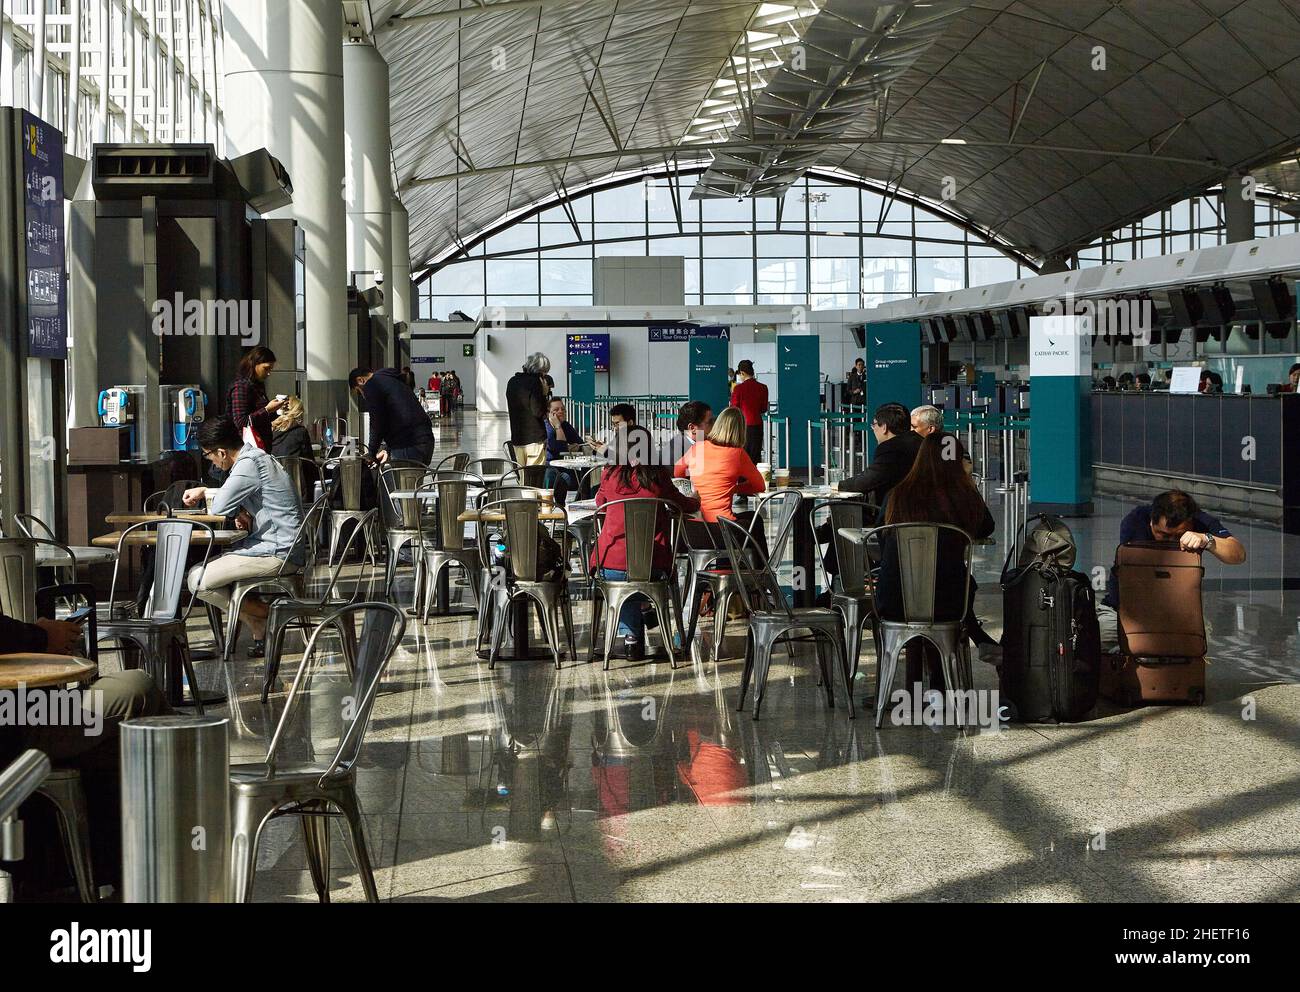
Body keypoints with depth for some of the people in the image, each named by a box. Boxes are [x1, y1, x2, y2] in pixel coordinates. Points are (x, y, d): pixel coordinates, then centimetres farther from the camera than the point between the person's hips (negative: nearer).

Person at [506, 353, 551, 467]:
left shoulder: (512, 381, 12)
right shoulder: (535, 382, -13)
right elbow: (538, 412, -17)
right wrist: (544, 393, -7)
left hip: (516, 437, 7)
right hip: (535, 438, -7)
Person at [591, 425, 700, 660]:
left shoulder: (610, 476, 1)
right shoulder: (658, 476, 0)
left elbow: (599, 503, 22)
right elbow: (683, 504, 18)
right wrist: (697, 501, 41)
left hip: (612, 566, 0)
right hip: (653, 566, 0)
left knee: (624, 581, 32)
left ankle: (631, 635, 22)